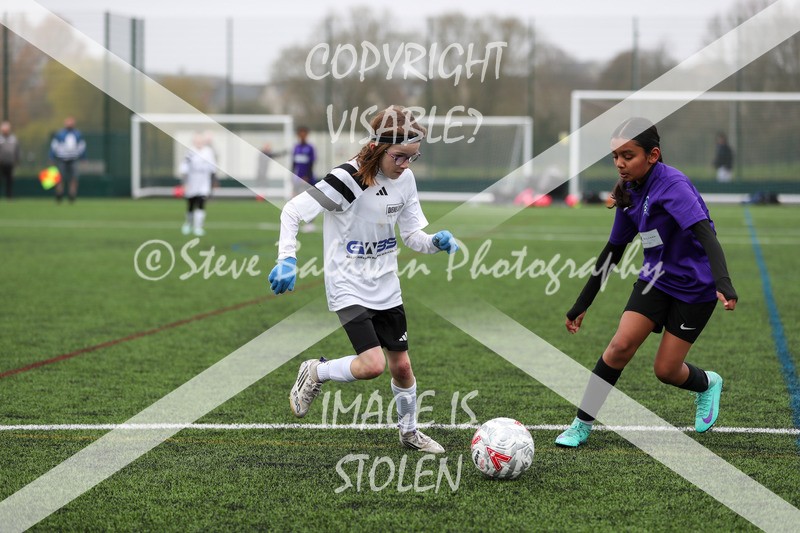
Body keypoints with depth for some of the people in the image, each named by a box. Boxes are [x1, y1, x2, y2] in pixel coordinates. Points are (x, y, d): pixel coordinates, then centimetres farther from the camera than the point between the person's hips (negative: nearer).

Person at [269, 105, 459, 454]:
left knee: (401, 365, 11)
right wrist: (287, 259, -26)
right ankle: (315, 372, 9)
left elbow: (412, 235, 6)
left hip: (386, 287, 6)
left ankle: (409, 432, 34)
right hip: (349, 288, -6)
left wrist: (437, 242, -15)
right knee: (373, 365, -19)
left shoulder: (405, 179, -1)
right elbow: (292, 211, -17)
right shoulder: (349, 179, -22)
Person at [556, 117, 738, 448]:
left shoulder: (671, 185, -23)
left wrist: (723, 284, -49)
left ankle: (707, 384, 32)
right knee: (621, 345, -14)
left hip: (695, 286, -6)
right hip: (656, 278, 6)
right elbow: (613, 251, 11)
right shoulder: (629, 192, 1)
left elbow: (705, 233, -34)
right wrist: (581, 305, 13)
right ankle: (582, 424, -5)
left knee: (666, 370, -2)